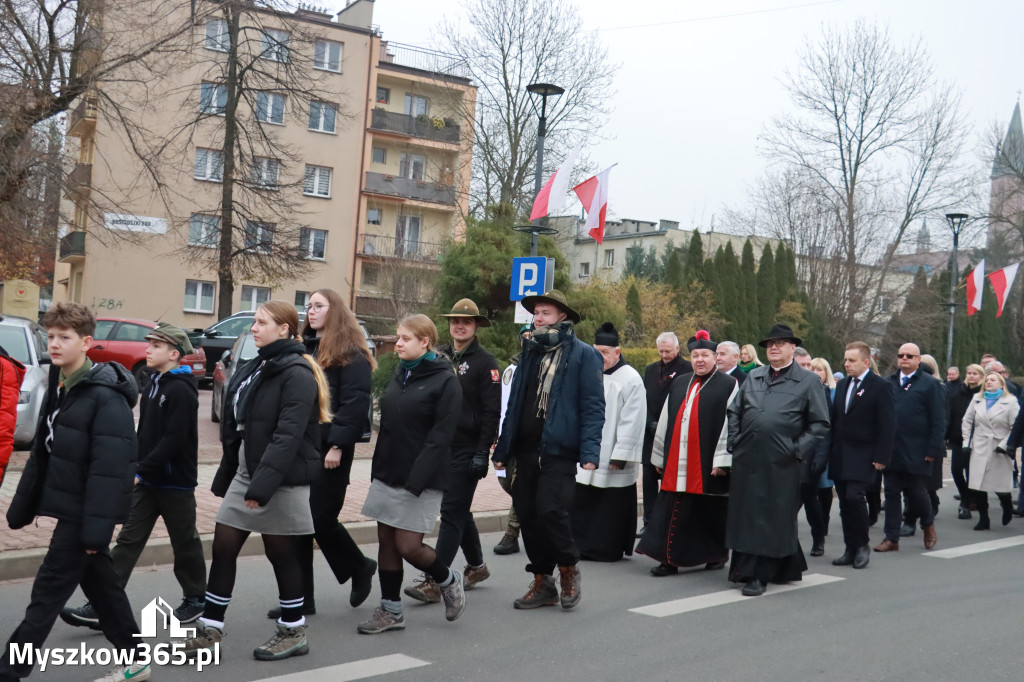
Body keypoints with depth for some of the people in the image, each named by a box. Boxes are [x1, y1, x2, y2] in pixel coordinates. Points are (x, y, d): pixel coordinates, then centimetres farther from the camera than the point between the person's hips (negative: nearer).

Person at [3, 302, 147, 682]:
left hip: (84, 512, -9)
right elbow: (43, 453, 17)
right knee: (99, 584, 16)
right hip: (69, 507, 9)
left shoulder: (106, 396, -18)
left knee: (48, 593, -2)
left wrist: (96, 527, -25)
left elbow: (109, 468, -23)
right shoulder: (59, 389, 11)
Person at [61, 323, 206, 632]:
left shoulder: (181, 391, -18)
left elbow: (173, 441, -24)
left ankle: (195, 598, 26)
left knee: (185, 543, 8)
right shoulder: (154, 384, 11)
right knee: (128, 541, 3)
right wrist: (135, 468, 11)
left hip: (175, 482, -8)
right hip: (147, 481, 8)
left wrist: (141, 470, -23)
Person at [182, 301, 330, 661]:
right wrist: (225, 476, 17)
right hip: (245, 472, 8)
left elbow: (288, 436, -24)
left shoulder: (297, 374, -15)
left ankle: (293, 632, 19)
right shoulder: (254, 368, 14)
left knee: (280, 552, 3)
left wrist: (264, 483, -29)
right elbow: (234, 428, 17)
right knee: (223, 547, 6)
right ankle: (210, 630, 15)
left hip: (281, 478, -8)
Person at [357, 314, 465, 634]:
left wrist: (416, 481, -22)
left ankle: (448, 581, 21)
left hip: (420, 479, -7)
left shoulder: (445, 380, -10)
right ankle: (390, 610, 20)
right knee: (386, 541, 8)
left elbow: (440, 436, -16)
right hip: (388, 473, 7)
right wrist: (377, 471, 12)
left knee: (408, 545, -6)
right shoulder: (400, 374, 13)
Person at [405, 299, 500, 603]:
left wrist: (482, 453, -16)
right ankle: (477, 566, 33)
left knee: (452, 513, -7)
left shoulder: (485, 362, -7)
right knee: (459, 511, 17)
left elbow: (491, 411, -11)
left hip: (467, 450, -7)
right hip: (439, 446, 7)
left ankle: (434, 582, -7)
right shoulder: (439, 356, 11)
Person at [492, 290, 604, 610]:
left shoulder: (583, 355, -1)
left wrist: (590, 452, -17)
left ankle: (568, 568, 11)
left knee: (550, 510, -15)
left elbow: (592, 407, -7)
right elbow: (514, 404, 18)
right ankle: (542, 583, 19)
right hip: (526, 449, 6)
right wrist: (503, 450, 14)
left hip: (559, 451, -6)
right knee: (528, 515, 6)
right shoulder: (530, 352, 17)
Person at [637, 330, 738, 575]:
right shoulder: (679, 384, 14)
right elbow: (665, 421, 17)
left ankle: (717, 555, 25)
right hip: (677, 463, 4)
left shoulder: (729, 385, -2)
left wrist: (721, 460, -13)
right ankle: (669, 559, 6)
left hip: (707, 463, -4)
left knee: (710, 511, 7)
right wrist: (660, 456, 15)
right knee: (672, 511, 1)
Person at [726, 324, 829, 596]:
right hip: (747, 459, 4)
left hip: (781, 464, -4)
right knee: (744, 516, 6)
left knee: (773, 518, 1)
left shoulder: (808, 381, 1)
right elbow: (734, 412, 20)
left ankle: (758, 575, 7)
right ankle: (748, 569, 19)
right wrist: (734, 442, 9)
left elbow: (820, 423, 0)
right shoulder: (753, 377, 14)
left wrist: (799, 449, -8)